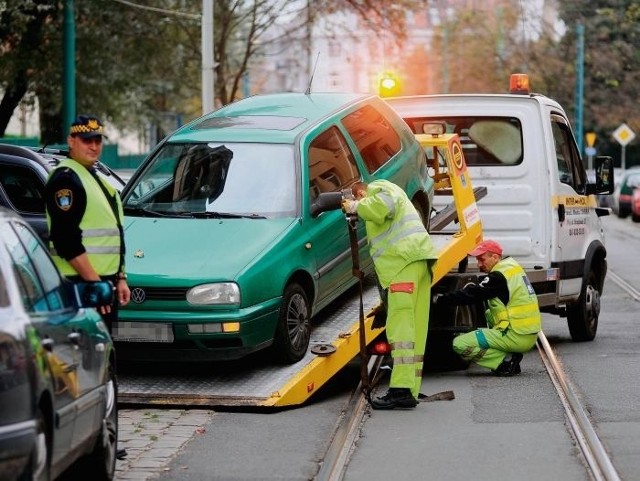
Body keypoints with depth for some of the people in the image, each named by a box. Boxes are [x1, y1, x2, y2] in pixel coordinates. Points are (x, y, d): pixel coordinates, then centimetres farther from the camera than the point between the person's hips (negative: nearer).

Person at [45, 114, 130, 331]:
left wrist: (120, 278, 20)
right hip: (80, 283, -10)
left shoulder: (96, 178, 21)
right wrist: (94, 281, -22)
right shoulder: (65, 179, -11)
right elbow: (66, 240, -19)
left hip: (103, 280, 10)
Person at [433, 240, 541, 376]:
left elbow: (472, 296, -13)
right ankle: (510, 357, 15)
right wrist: (473, 287, 6)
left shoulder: (499, 277, -13)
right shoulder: (513, 268, 15)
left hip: (516, 337, -9)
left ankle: (506, 361, -10)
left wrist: (439, 299, -6)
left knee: (460, 344, -9)